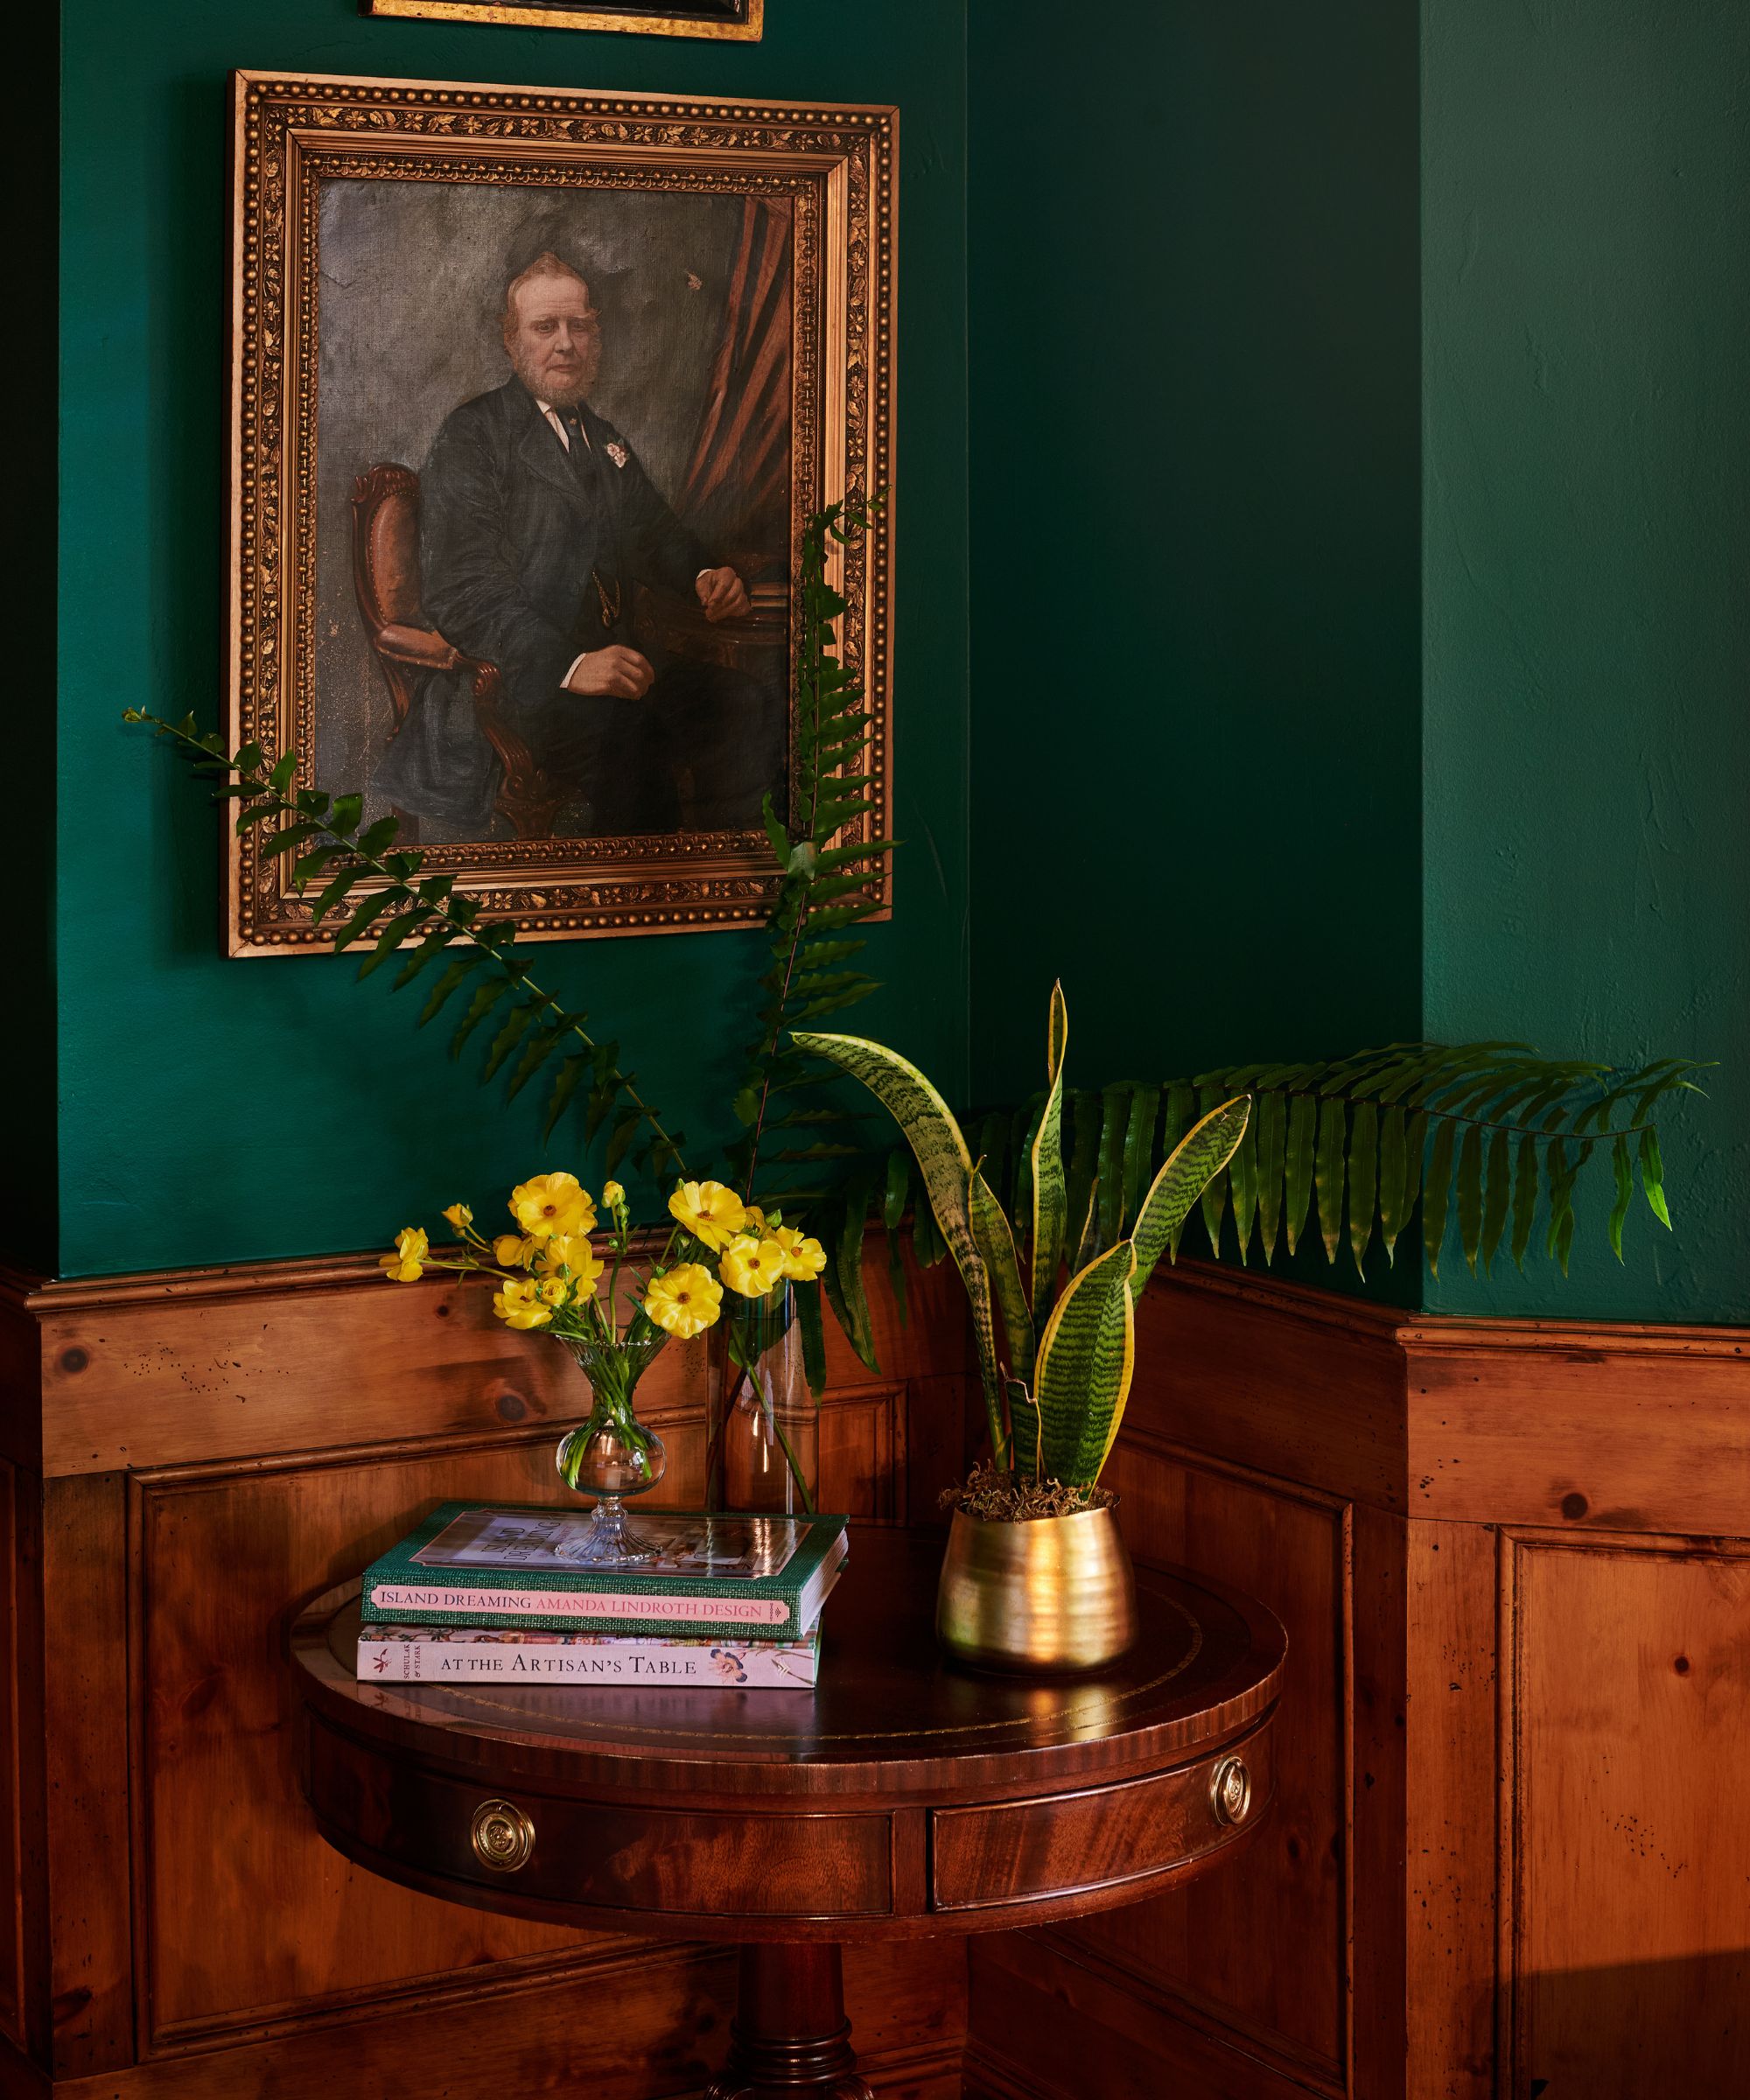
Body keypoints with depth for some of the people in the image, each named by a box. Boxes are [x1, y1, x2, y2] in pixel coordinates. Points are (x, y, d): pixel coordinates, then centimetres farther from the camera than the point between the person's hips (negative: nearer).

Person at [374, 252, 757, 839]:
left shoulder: (603, 439, 24)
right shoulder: (472, 434, 0)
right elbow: (459, 590, -12)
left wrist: (706, 576, 2)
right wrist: (567, 665, -26)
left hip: (611, 661, 7)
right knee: (629, 736, -38)